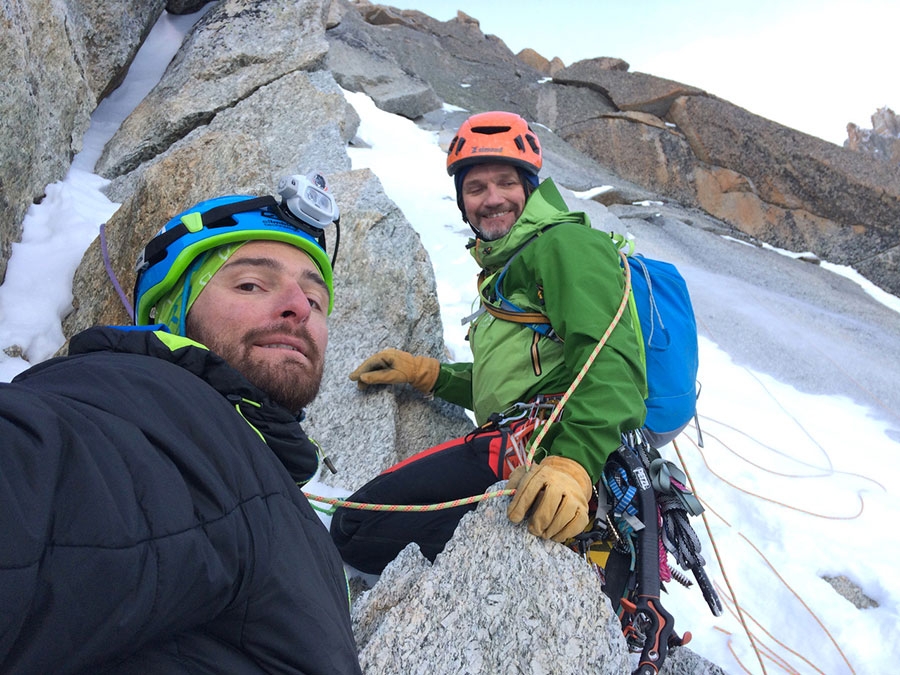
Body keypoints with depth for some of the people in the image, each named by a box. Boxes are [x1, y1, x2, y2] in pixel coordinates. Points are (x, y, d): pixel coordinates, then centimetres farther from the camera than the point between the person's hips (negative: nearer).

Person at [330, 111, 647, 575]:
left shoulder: (566, 243, 0)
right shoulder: (505, 270, 31)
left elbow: (607, 358, -17)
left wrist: (574, 462, -32)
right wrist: (426, 374, 27)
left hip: (542, 437, -11)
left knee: (356, 528, -17)